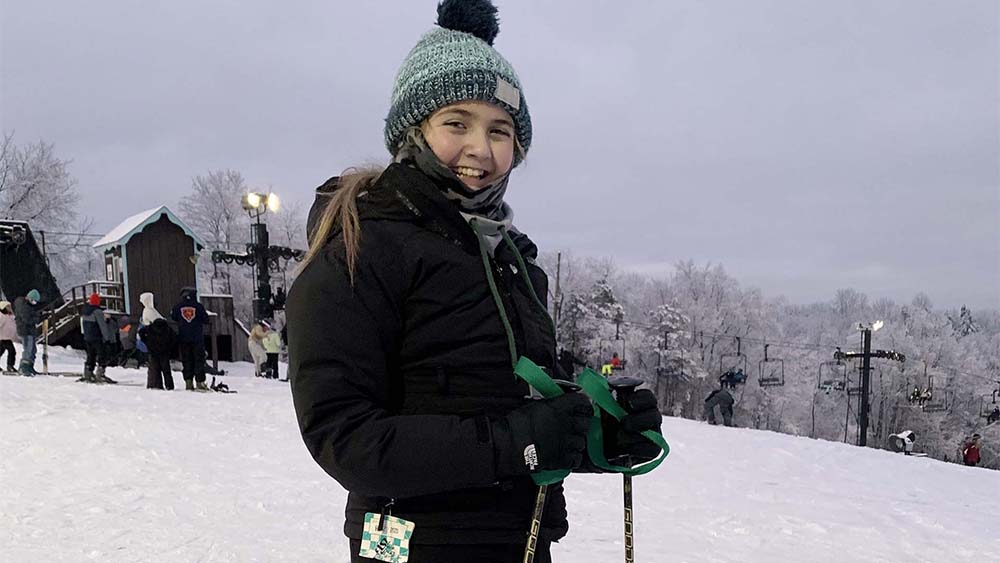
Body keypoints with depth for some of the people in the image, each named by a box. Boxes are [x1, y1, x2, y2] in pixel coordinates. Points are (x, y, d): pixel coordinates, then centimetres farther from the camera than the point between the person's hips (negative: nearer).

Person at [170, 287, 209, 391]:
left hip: (183, 339, 2)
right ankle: (200, 382, -6)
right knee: (199, 359, 2)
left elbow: (174, 317, 13)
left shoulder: (178, 307, -1)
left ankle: (188, 382, 2)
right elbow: (206, 319, -1)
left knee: (187, 360, 8)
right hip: (197, 338, -2)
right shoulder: (198, 306, -6)